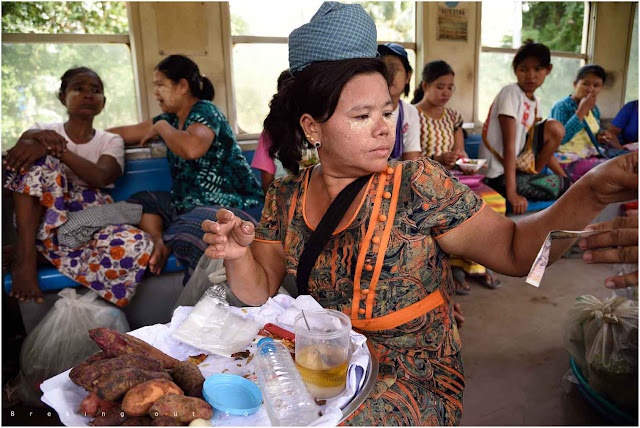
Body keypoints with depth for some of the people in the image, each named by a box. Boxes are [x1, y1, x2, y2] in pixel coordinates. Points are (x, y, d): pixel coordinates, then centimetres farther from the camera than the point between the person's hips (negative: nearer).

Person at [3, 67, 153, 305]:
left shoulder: (110, 141, 11)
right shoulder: (44, 131, 15)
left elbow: (100, 178, -11)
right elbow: (25, 141, -10)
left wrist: (57, 149, -26)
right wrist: (40, 137, -34)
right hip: (43, 223, 0)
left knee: (136, 244, -32)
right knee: (37, 159, -24)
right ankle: (26, 256, -28)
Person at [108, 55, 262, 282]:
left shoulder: (205, 112, -10)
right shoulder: (172, 119, 15)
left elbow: (192, 148, -32)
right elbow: (126, 132, 27)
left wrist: (161, 127, -14)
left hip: (229, 204, -10)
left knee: (184, 234, -35)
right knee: (140, 201, 8)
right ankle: (159, 242, -15)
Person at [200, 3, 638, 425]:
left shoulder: (419, 186, -11)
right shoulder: (286, 197, 0)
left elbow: (514, 251, -11)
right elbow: (260, 293, 2)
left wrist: (592, 191, -26)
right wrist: (238, 255, -19)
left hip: (416, 382, -3)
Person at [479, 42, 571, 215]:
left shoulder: (535, 102, 9)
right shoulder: (511, 93, -16)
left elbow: (545, 145, 17)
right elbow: (509, 144, -23)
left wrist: (566, 177, 12)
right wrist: (511, 193, -27)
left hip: (517, 162, 8)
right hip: (499, 174, -8)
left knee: (555, 128, 0)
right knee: (563, 187, -12)